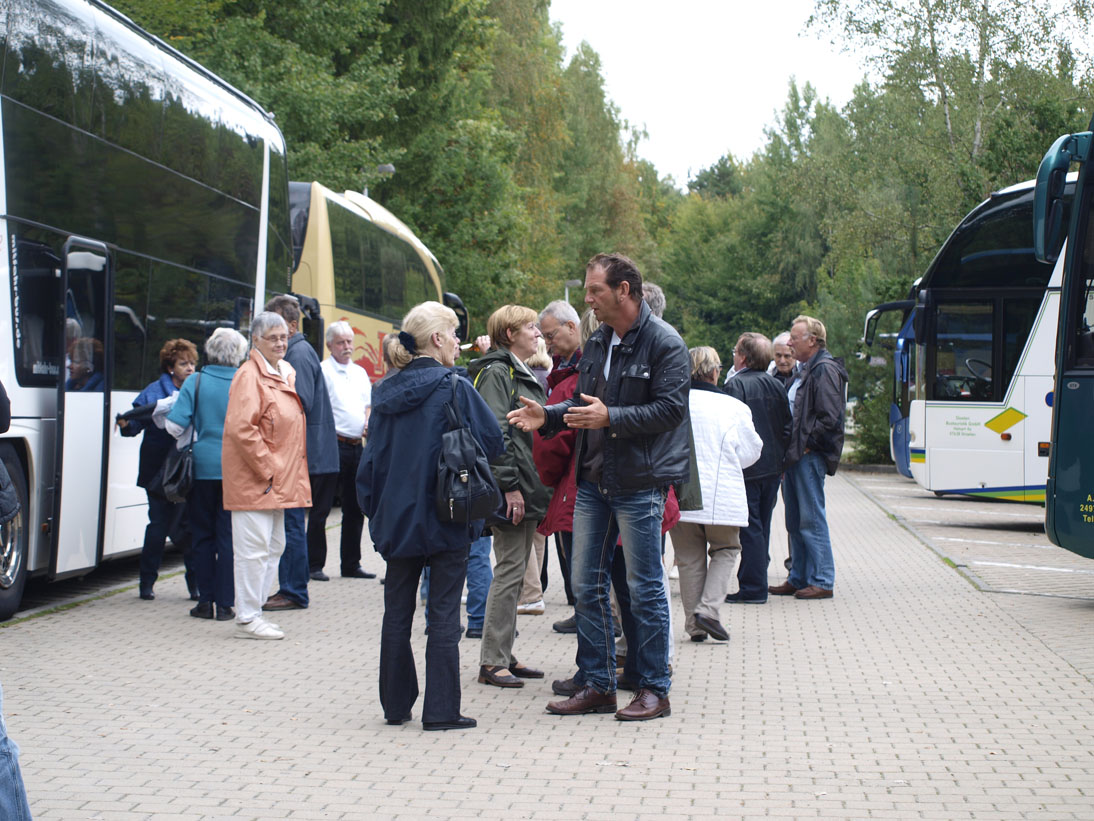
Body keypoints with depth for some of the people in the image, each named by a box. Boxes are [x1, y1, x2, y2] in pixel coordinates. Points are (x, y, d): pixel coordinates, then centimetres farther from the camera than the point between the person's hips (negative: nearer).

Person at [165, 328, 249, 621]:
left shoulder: (195, 382, -4)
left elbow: (175, 425, -8)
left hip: (203, 466, 0)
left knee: (203, 534, 11)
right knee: (228, 535, 4)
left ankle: (205, 601, 12)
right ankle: (225, 604, 4)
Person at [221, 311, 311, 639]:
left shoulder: (286, 374, 16)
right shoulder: (249, 376, -12)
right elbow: (240, 428, -21)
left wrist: (285, 472, 15)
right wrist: (267, 470, -19)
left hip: (278, 480, 10)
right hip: (253, 480, -10)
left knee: (274, 547, 14)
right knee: (254, 548, -7)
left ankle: (254, 613, 22)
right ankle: (247, 619, 0)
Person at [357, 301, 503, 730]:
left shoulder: (385, 392, 4)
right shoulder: (454, 388, -10)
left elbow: (371, 457, 7)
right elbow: (494, 443, -7)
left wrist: (374, 510, 14)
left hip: (396, 516, 5)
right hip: (445, 518, -5)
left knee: (397, 612, 12)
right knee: (443, 614, 1)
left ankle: (396, 704, 20)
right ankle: (441, 709, 2)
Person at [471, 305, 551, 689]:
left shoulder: (525, 375, 21)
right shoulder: (496, 373, -10)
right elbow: (495, 433, -18)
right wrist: (510, 485, -22)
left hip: (527, 489, 10)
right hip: (510, 489, -10)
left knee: (516, 572, 12)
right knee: (509, 571, -8)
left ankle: (505, 654, 18)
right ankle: (492, 662, -4)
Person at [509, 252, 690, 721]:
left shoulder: (664, 343, -10)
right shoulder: (597, 343, 13)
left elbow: (671, 409, -18)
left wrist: (610, 417, -24)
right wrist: (548, 417, 4)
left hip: (640, 484, -8)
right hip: (593, 480, 8)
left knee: (644, 588, 0)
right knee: (587, 585, 9)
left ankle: (654, 690, 10)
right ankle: (596, 685, 18)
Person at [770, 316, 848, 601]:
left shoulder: (825, 370, -12)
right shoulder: (803, 370, 19)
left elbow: (830, 417, -19)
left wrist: (806, 445, -16)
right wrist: (789, 450, 13)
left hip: (810, 457, -10)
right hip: (795, 456, 10)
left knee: (811, 519, -7)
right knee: (795, 521, 13)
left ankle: (822, 582, -2)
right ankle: (799, 578, 19)